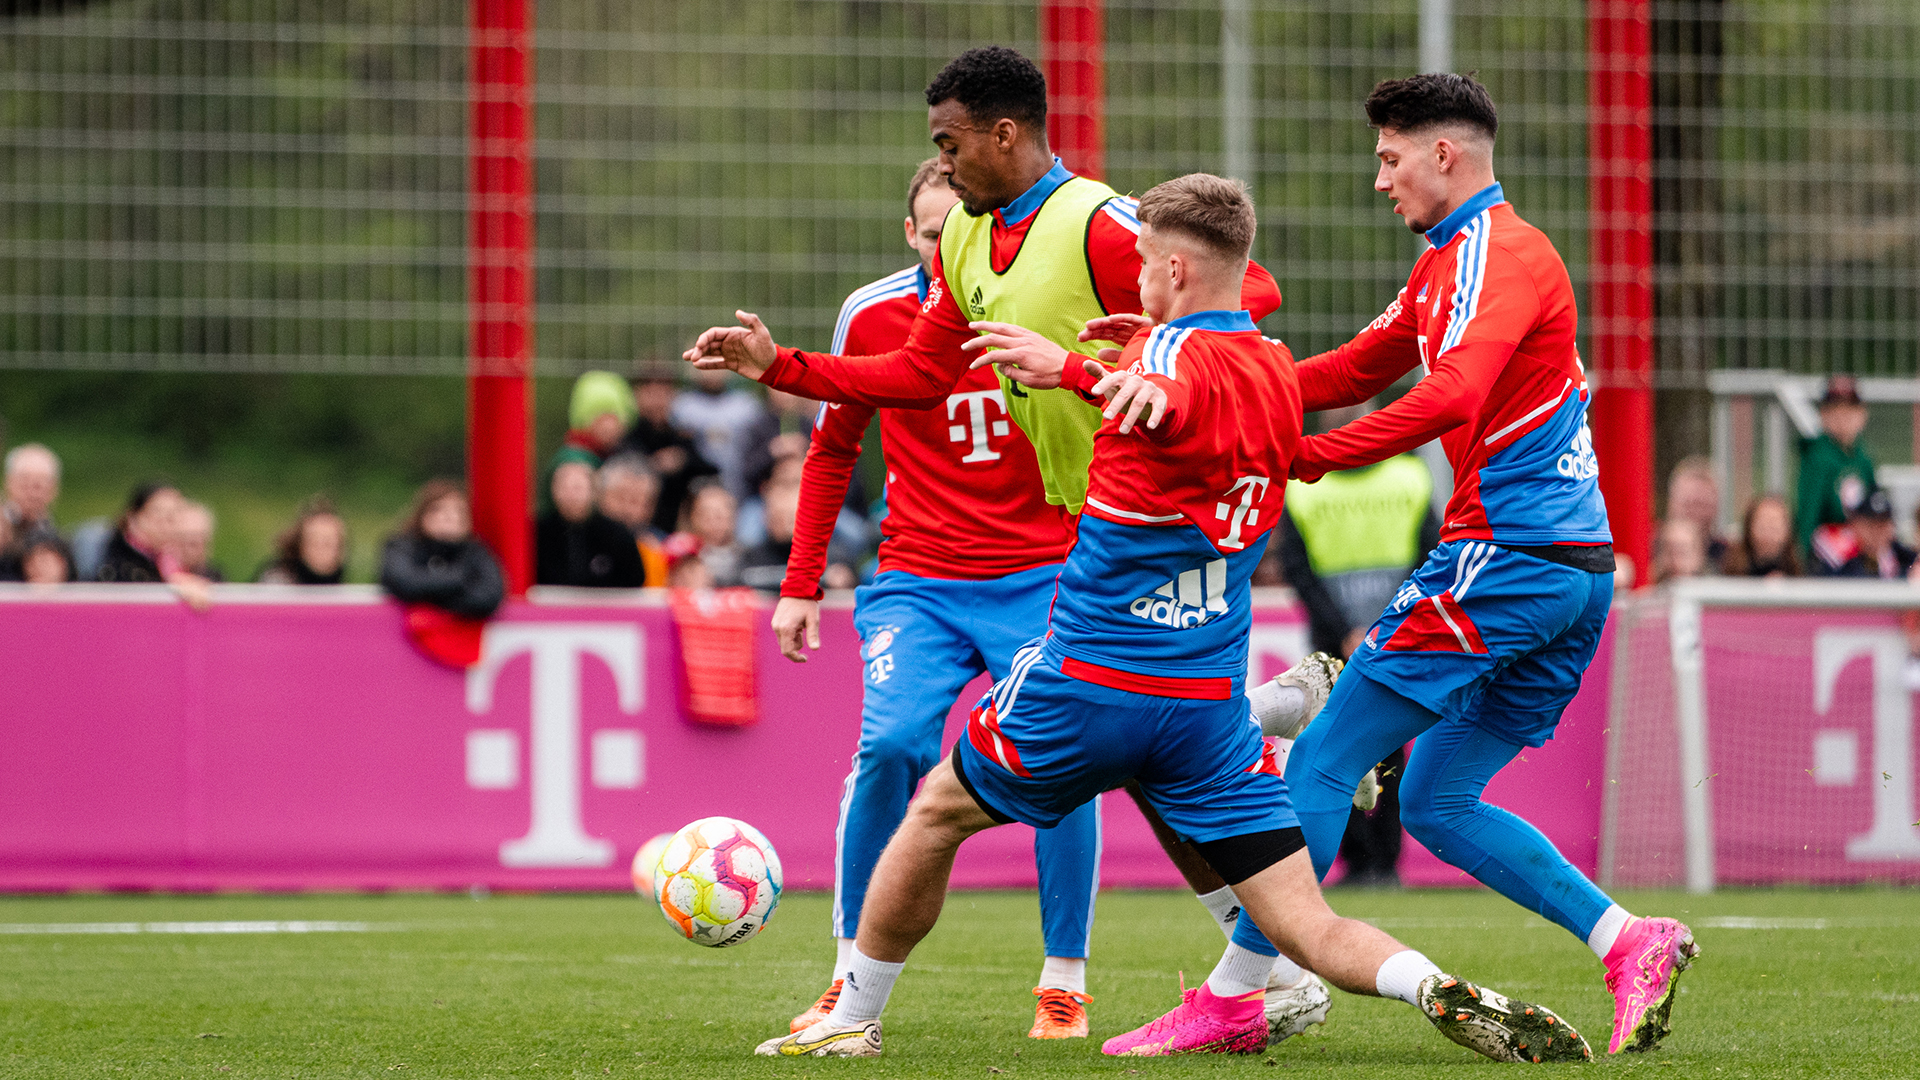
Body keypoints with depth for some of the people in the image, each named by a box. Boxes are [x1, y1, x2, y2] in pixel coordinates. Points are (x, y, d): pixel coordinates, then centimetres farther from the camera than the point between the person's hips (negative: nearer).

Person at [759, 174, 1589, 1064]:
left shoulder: (1175, 353, -13)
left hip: (1087, 682, -5)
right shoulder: (1278, 372, 9)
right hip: (1210, 700, 5)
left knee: (936, 812, 21)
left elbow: (1163, 401, -38)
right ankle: (1447, 995, -27)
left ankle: (852, 1019, 31)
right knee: (1304, 926, -1)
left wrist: (1100, 375, -56)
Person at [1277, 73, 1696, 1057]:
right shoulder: (1446, 262, 21)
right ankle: (1627, 942, -1)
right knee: (1437, 803, 13)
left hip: (1504, 555, -10)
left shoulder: (1499, 252, -11)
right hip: (1578, 569, 10)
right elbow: (1359, 369, 25)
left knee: (1322, 764, -5)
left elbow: (1451, 397, -26)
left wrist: (1308, 457, -25)